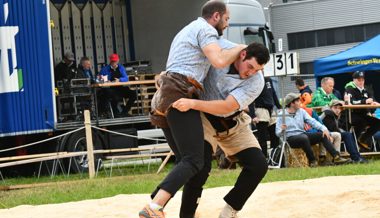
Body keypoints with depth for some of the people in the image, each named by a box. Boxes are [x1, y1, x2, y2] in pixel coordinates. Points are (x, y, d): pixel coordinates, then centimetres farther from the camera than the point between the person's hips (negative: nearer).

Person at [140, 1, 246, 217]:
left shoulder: (187, 31, 32)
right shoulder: (206, 29, 0)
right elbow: (219, 60, -17)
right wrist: (240, 48, 2)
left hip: (165, 98, 10)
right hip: (180, 96, -10)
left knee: (187, 160, 14)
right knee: (194, 161, -17)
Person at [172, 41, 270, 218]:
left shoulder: (256, 82, -23)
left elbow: (227, 107, -33)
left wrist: (192, 103, -42)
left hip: (233, 123, 2)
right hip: (205, 117, -2)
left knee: (258, 165, -8)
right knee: (201, 165, -22)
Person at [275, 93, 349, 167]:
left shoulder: (301, 111, 12)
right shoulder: (281, 115, -2)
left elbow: (312, 121, 1)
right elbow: (278, 133, -6)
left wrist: (324, 128, -15)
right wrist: (282, 130, -30)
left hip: (303, 134, 6)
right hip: (290, 138, -6)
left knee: (323, 134, -13)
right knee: (304, 137, -36)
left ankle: (336, 157, -19)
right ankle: (312, 161, -27)